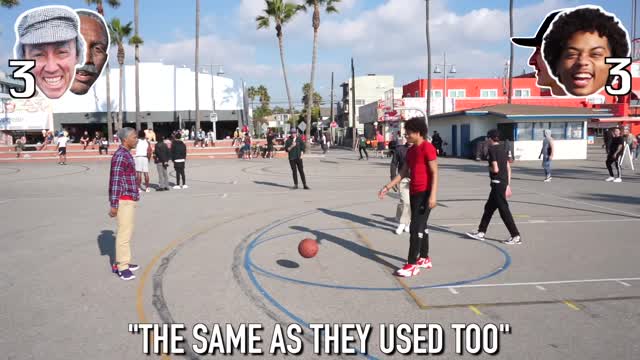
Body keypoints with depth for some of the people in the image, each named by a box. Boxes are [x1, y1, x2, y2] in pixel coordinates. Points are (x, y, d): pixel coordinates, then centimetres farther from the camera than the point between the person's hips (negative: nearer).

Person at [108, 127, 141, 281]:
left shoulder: (126, 154, 15)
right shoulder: (120, 156, -16)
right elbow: (115, 181, -20)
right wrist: (114, 205, -21)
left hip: (129, 199, 10)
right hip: (124, 200, -10)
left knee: (127, 231, 15)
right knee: (124, 233, -6)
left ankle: (122, 262, 24)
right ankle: (122, 267, 1)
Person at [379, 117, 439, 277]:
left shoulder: (427, 148, -13)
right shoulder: (411, 150, 13)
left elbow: (434, 173, -17)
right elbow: (403, 172, 17)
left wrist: (433, 195, -24)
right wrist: (388, 187, 11)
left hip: (424, 193, -9)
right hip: (414, 192, 9)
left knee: (415, 228, -10)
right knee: (421, 226, 15)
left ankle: (412, 264, -7)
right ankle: (424, 259, 26)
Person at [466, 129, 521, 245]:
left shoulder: (492, 150, -13)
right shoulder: (503, 149, 13)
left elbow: (495, 169, -21)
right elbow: (509, 169, 14)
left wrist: (489, 168, 1)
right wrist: (508, 185, 17)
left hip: (498, 183, -9)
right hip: (504, 183, 9)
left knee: (504, 210, -4)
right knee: (489, 208, 16)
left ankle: (516, 237, -1)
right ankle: (481, 232, 24)